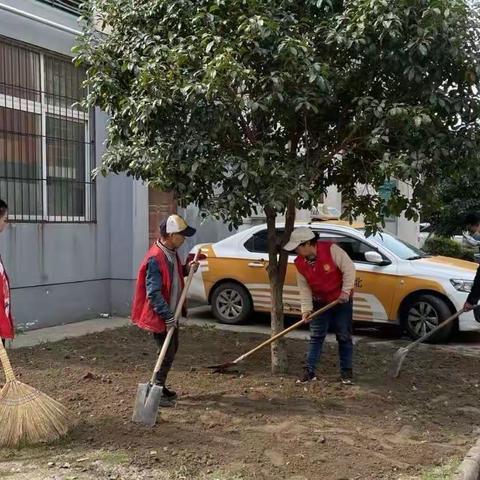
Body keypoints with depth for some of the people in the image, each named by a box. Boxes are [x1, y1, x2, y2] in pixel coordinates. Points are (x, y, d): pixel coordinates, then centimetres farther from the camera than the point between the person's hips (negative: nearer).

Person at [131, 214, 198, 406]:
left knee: (172, 349, 19)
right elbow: (153, 293, -27)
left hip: (170, 313, 10)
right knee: (167, 353, -4)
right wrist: (168, 317, -25)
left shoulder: (171, 252, 4)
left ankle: (160, 387, 32)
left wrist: (187, 269, 2)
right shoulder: (155, 258, -26)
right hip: (159, 316, -10)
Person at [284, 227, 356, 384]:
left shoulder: (331, 250, -25)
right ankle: (309, 370, 9)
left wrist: (346, 291, -20)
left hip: (342, 300, -4)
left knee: (344, 337, 3)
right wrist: (307, 309, -12)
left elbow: (349, 268, -19)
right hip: (320, 303, 4)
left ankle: (346, 371, 14)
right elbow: (304, 288, -5)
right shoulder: (300, 263, -9)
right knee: (316, 337, 4)